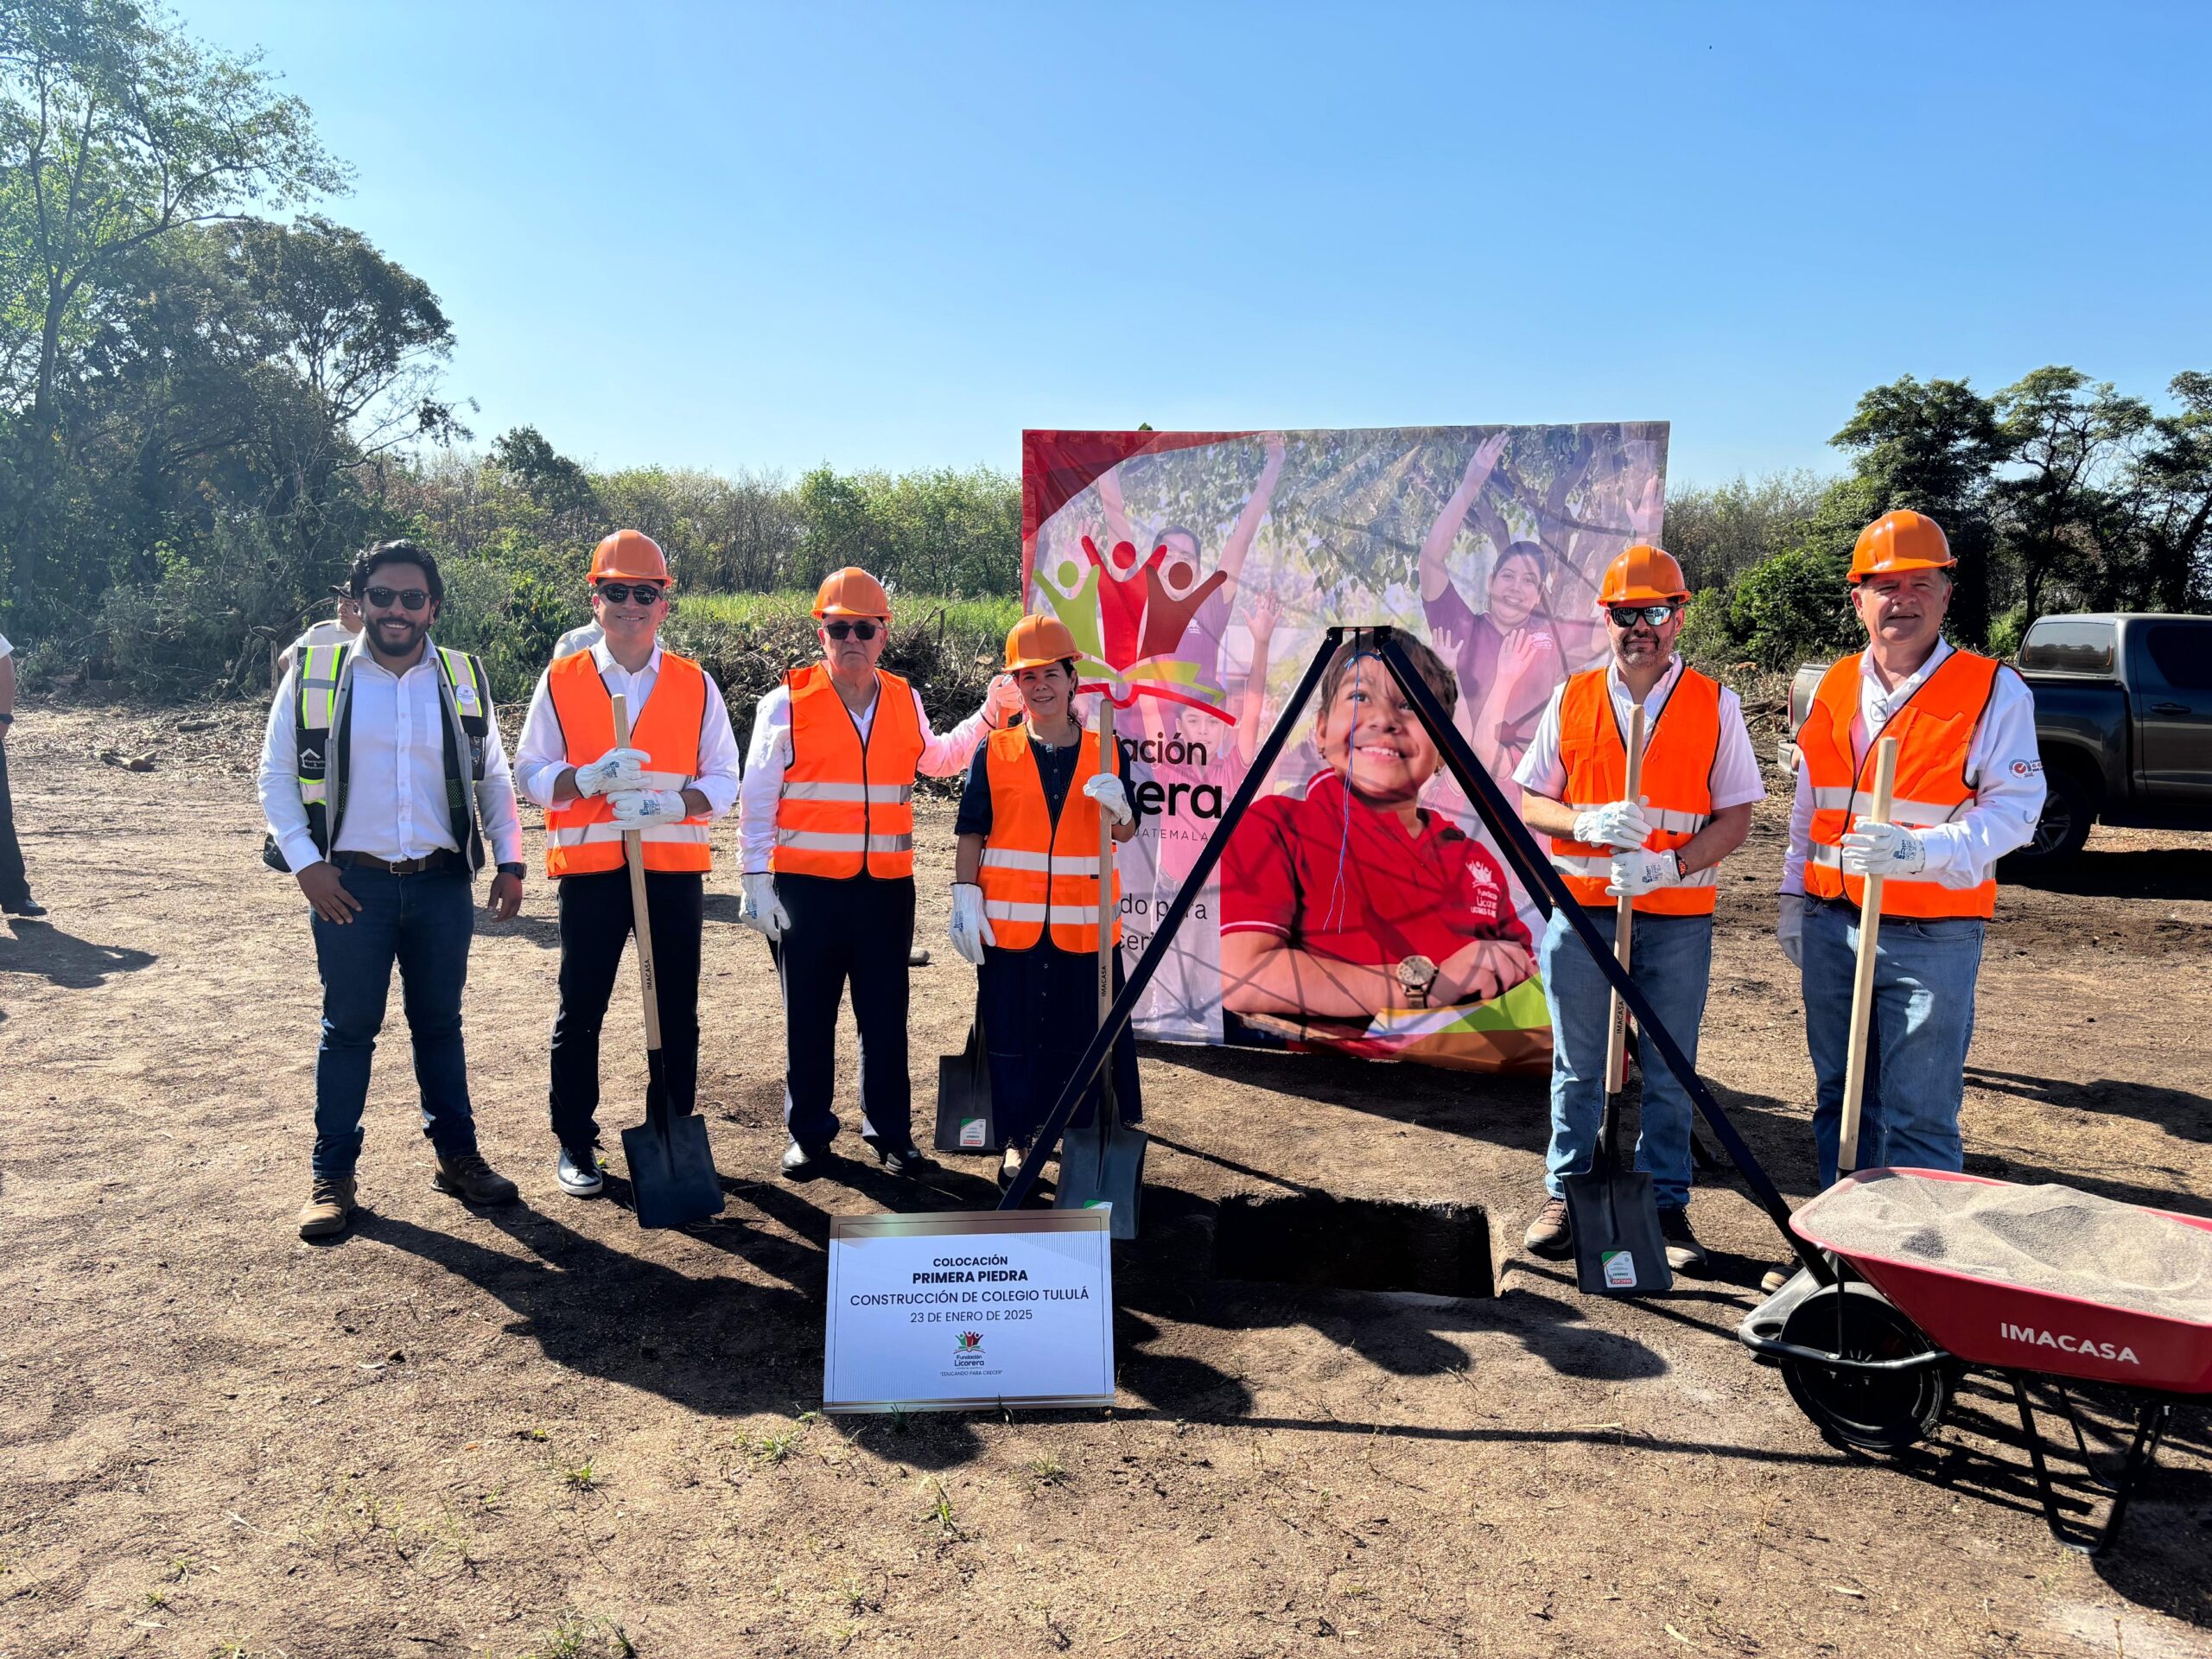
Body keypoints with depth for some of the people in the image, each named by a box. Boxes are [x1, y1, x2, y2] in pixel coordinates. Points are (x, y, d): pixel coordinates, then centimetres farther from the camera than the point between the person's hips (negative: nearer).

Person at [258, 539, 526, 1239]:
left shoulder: (465, 680, 5)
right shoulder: (314, 675, -1)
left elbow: (493, 778, 12)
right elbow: (276, 776, 2)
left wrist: (510, 861, 3)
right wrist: (305, 863, -8)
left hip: (442, 881, 2)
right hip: (351, 883, -2)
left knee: (439, 1023, 13)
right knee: (348, 1027, 6)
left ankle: (457, 1155, 25)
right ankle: (332, 1175, 17)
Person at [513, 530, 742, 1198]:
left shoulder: (696, 685, 4)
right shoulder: (560, 681, 3)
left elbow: (723, 780, 2)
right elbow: (530, 774, 1)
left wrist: (668, 803, -17)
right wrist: (588, 778, -19)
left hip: (675, 867, 1)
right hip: (589, 868, 0)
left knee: (678, 1012, 7)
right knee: (580, 1011, 6)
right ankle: (575, 1143, 20)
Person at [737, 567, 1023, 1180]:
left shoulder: (905, 701, 8)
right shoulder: (787, 702, -3)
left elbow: (935, 760, 26)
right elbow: (757, 800, -3)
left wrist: (989, 715, 17)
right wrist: (757, 880, -8)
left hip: (887, 888, 3)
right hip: (807, 887, -3)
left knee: (886, 1015, 9)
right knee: (809, 1018, 7)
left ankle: (890, 1131, 23)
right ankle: (808, 1133, 22)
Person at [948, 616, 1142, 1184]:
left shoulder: (1105, 752, 6)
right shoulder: (994, 752, 3)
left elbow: (1126, 833, 3)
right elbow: (971, 832, 2)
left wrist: (1117, 805, -19)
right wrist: (965, 899, -6)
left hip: (1084, 925, 1)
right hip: (1009, 924, -1)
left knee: (1087, 1035, 5)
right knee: (1013, 1036, 5)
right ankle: (1018, 1141, 20)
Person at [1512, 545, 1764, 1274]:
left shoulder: (1715, 705, 3)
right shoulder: (1572, 700, 7)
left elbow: (1735, 816, 0)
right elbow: (1529, 802, 6)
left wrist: (1669, 863, -17)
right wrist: (1586, 823, -14)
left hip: (1677, 918, -1)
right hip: (1581, 907, 1)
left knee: (1669, 1073, 5)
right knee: (1577, 1066, 9)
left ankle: (1667, 1206, 19)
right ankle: (1566, 1194, 21)